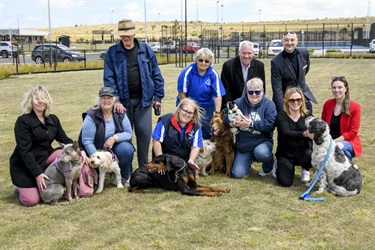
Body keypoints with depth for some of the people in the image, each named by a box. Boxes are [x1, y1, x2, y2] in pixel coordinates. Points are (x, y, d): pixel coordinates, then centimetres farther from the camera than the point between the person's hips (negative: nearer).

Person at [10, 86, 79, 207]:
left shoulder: (53, 119, 2)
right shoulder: (23, 121, -17)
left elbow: (64, 139, 7)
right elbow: (24, 151, -21)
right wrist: (37, 174, -26)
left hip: (46, 157, 5)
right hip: (25, 165, -5)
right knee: (31, 200, -17)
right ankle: (21, 188, 17)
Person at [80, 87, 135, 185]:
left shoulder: (120, 113, -5)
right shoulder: (91, 116, -15)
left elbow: (129, 133, -3)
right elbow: (87, 141, -17)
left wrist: (114, 138, -22)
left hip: (114, 147, 2)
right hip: (96, 150, -2)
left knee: (127, 149, -28)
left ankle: (124, 177, -4)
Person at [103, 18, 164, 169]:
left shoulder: (146, 50, 5)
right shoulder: (112, 52, 1)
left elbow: (156, 74, 7)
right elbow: (109, 78, -4)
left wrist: (158, 96, 3)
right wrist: (115, 100, -13)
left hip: (143, 99, 1)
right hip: (123, 100, 0)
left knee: (144, 133, 0)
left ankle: (144, 167, 13)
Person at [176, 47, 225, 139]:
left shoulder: (213, 74, -9)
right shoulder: (187, 72, -15)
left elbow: (218, 95, -12)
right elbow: (182, 93, -11)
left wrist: (217, 113, -20)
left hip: (207, 107, 2)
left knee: (208, 133, 0)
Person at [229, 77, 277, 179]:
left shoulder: (269, 104, -8)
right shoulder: (239, 102, -2)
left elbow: (270, 124, -21)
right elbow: (227, 118, -5)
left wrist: (250, 124, -23)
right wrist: (233, 122, -28)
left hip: (262, 140, -3)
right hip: (243, 143, 3)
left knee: (261, 153, -38)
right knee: (237, 174, -2)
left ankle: (268, 166, 0)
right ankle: (250, 159, 31)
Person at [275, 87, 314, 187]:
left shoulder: (307, 116, 3)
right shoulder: (281, 116, -8)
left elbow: (313, 131, -8)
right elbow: (286, 133, -25)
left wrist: (315, 133, -33)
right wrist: (305, 134, -42)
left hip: (303, 151, 2)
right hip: (285, 153, -2)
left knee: (311, 156, -34)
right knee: (285, 182, -19)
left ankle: (305, 170, 5)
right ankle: (280, 166, 18)